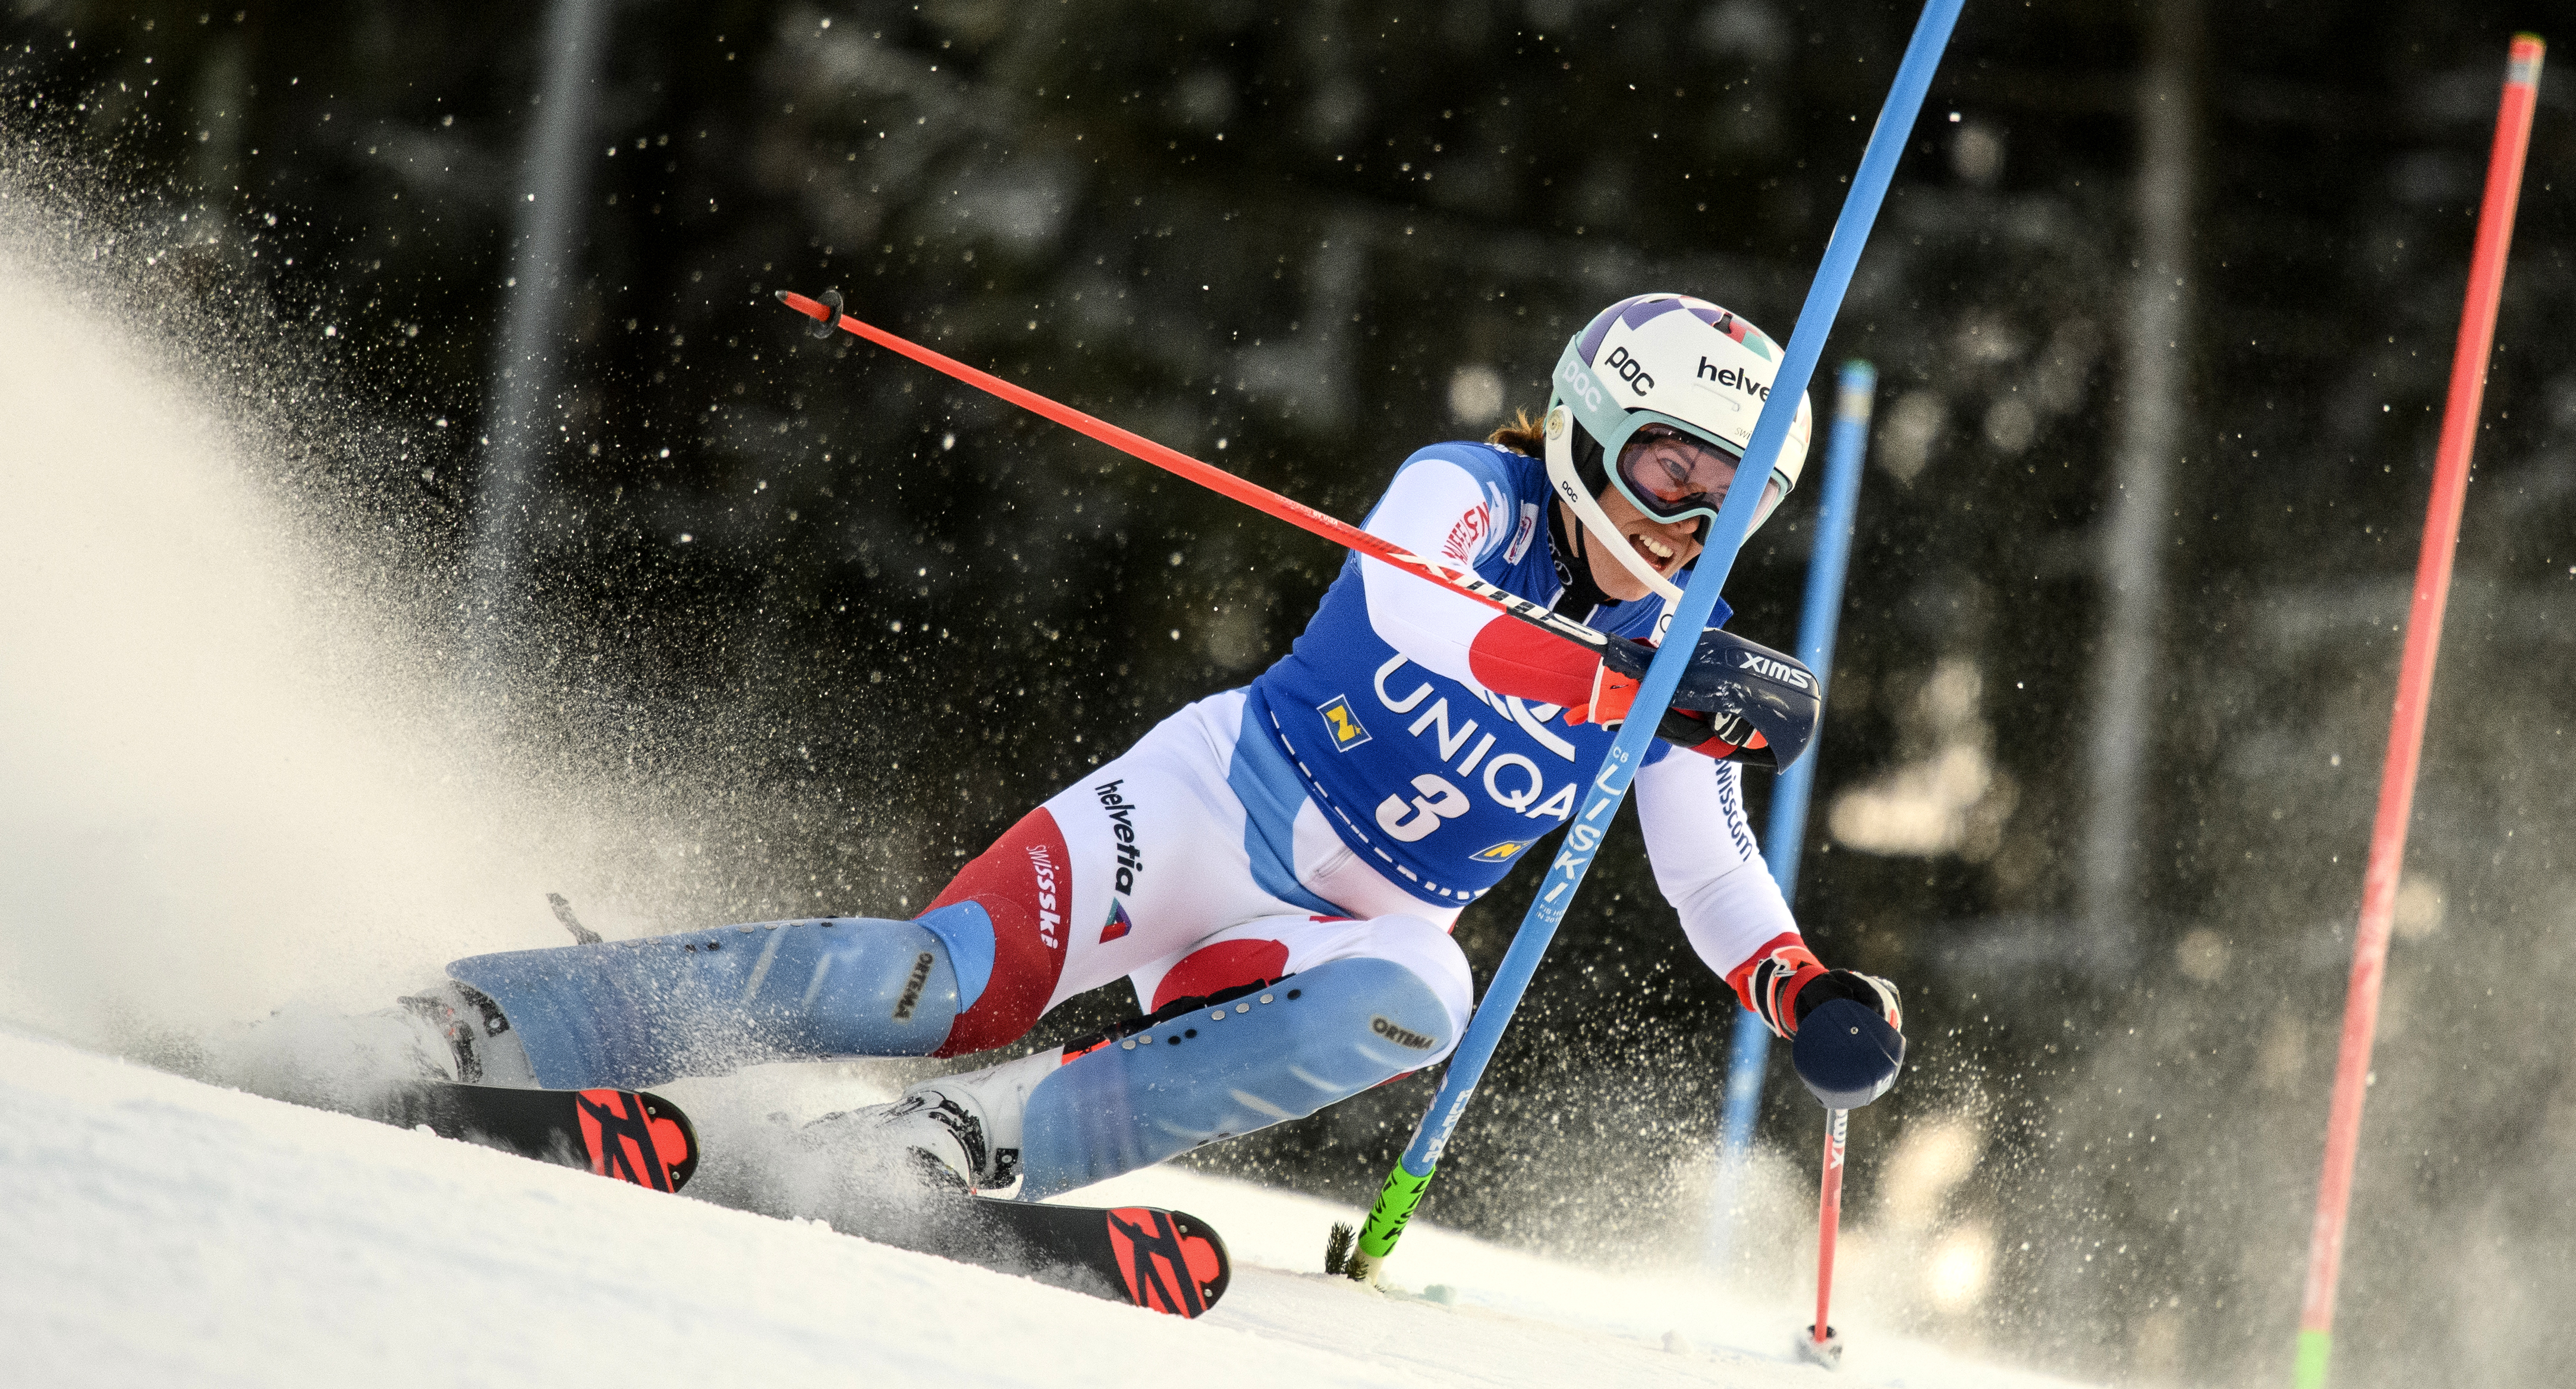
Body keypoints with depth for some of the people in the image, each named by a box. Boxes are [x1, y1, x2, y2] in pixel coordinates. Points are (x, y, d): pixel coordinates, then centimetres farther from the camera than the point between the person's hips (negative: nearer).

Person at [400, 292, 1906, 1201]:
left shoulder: (1676, 660, 5)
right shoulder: (1470, 491, -10)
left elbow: (1718, 879, 11)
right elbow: (1416, 611, -33)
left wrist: (1814, 997, -9)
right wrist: (1647, 681, -44)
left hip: (1362, 921, 4)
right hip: (1209, 806, -4)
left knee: (1413, 1002, -33)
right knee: (951, 981, -26)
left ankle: (985, 1139, -34)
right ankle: (480, 1024, -19)